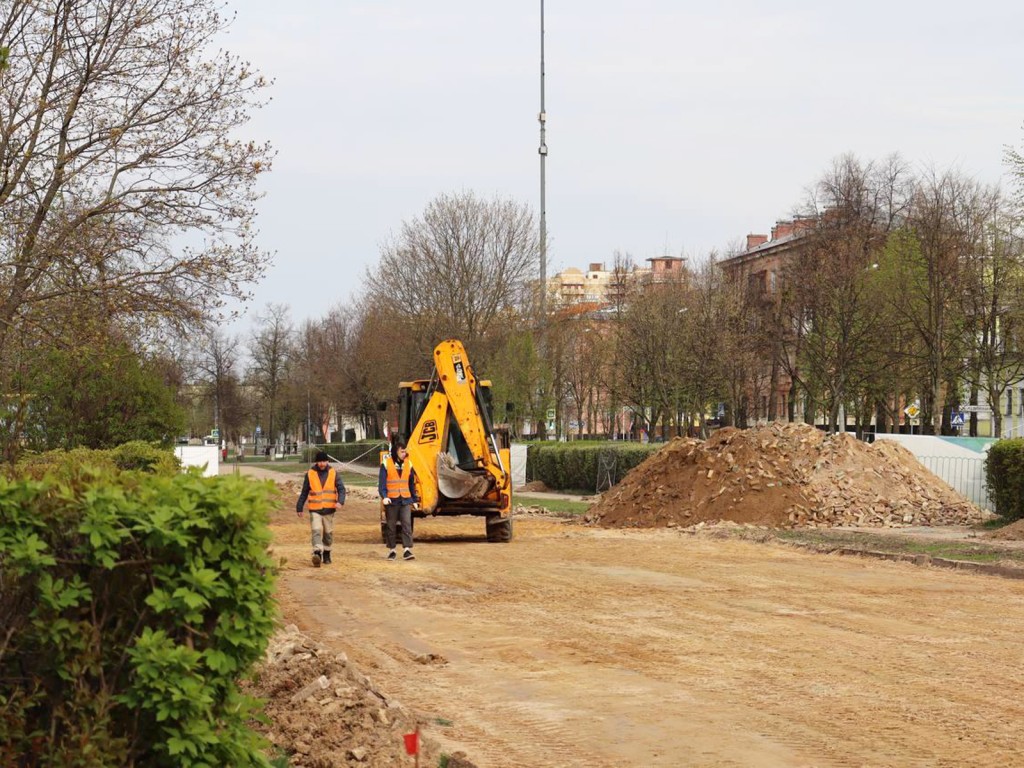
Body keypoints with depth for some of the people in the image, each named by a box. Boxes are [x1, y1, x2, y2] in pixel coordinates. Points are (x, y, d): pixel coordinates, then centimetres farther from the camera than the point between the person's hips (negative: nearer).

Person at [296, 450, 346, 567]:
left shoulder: (334, 473, 3)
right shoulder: (310, 474, 3)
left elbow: (341, 488, -1)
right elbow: (304, 492, 8)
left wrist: (340, 501, -19)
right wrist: (299, 507, 8)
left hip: (329, 509, 1)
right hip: (315, 509, -1)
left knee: (328, 533, 10)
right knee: (316, 531, -16)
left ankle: (326, 555, 25)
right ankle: (317, 554, -27)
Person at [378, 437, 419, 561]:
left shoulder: (408, 464, 8)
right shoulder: (386, 464, -5)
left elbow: (412, 483, 15)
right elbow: (382, 482, -10)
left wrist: (415, 500, 16)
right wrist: (384, 496, -23)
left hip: (405, 500, 2)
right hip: (391, 500, -2)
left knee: (407, 524, -8)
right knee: (391, 526, 7)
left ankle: (407, 550, -12)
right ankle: (391, 551, 17)